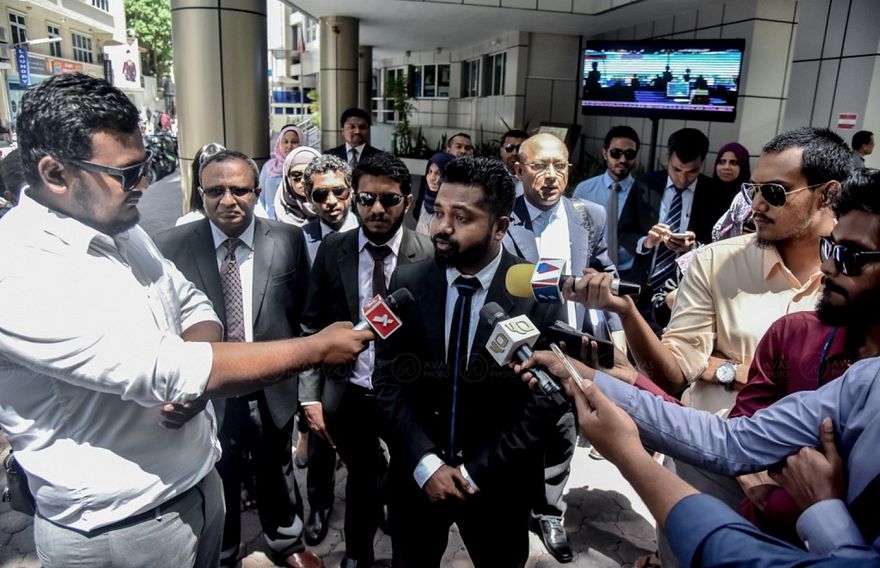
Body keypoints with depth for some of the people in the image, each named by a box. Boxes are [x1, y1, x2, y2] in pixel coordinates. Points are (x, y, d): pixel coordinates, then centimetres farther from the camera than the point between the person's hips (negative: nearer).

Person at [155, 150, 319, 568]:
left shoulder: (288, 241, -8)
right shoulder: (171, 246, -11)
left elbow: (303, 314, -1)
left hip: (272, 388, 1)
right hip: (208, 392, -1)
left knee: (276, 474, 24)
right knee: (217, 483, 21)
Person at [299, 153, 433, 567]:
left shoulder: (430, 254, -12)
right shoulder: (332, 251, -5)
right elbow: (312, 327, -1)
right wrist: (311, 395, -5)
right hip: (348, 396, 2)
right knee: (361, 478, 22)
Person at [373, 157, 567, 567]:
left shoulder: (539, 293, -15)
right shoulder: (407, 282, -7)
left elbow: (544, 401, -13)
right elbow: (388, 380, -5)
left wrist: (477, 472, -13)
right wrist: (425, 463, -13)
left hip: (498, 483, -2)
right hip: (415, 475, 2)